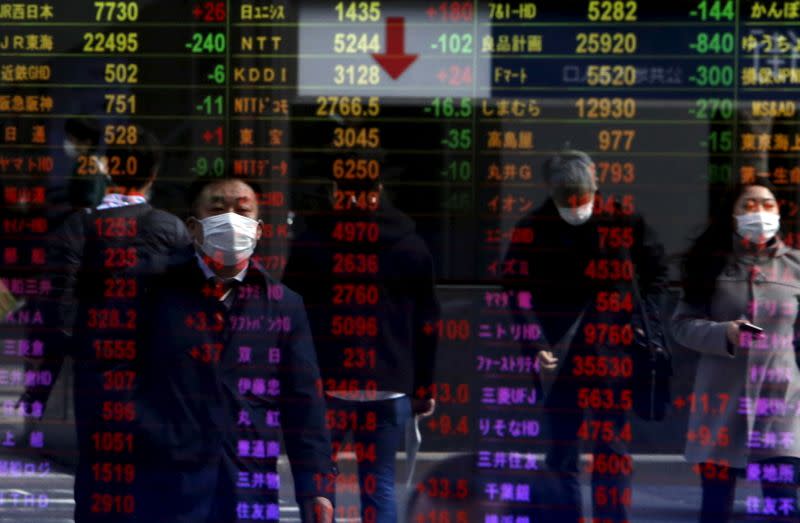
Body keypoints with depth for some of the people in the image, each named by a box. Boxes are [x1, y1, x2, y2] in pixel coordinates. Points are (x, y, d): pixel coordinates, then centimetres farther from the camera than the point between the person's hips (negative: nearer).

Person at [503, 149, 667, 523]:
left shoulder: (623, 221, -4)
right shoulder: (533, 230, -5)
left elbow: (654, 271, 10)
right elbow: (516, 293, 0)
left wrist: (647, 322, 1)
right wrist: (535, 347, -10)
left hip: (614, 352, 0)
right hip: (560, 359, 0)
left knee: (613, 451, 8)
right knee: (561, 454, 6)